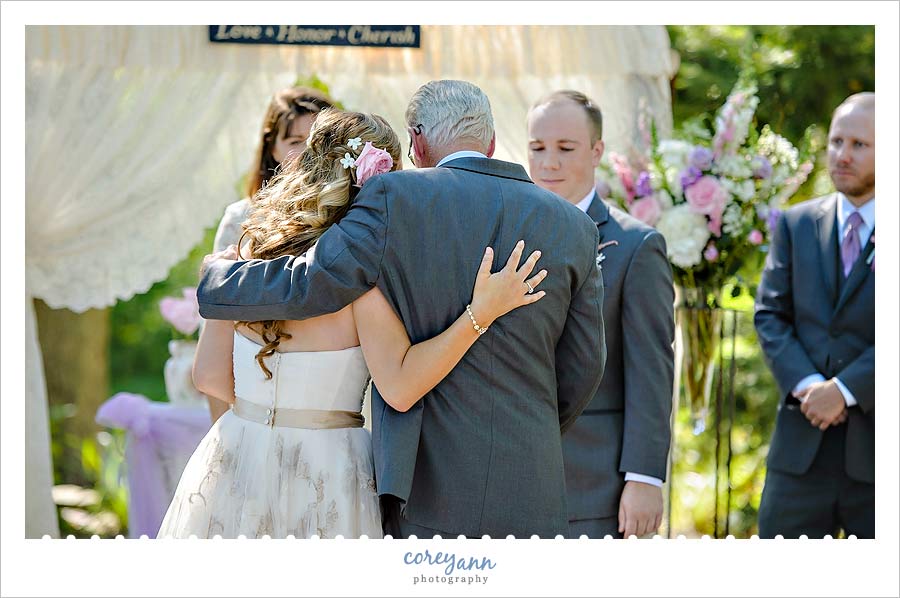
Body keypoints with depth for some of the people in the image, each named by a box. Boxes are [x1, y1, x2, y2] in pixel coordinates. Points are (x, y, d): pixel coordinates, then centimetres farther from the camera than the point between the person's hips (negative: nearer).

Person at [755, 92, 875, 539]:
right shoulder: (796, 225, 11)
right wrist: (805, 385, -10)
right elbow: (770, 315, 6)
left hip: (878, 450, -3)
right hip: (801, 448, 3)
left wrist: (845, 389, -17)